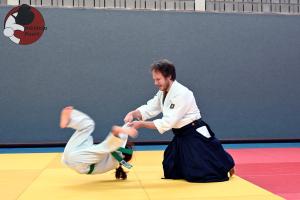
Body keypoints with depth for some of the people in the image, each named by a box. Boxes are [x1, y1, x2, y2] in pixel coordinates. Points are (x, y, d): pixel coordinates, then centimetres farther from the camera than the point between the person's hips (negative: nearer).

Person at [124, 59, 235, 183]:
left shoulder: (181, 94, -26)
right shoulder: (163, 93, 5)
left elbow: (168, 122, -28)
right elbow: (148, 109, 2)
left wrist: (141, 124, -27)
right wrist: (133, 114, -18)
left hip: (196, 136, -9)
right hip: (182, 136, 9)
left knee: (200, 174, -8)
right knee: (170, 171, 14)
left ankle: (225, 164, 23)